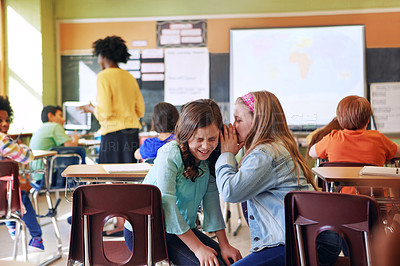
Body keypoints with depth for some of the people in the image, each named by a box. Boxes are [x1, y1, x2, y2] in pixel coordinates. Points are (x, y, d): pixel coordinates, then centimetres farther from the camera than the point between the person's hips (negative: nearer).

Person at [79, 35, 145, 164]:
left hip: (114, 133, -7)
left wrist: (90, 108, 6)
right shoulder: (130, 77, 12)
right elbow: (140, 111, 13)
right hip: (133, 132, 7)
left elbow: (104, 113, -13)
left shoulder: (104, 76, -7)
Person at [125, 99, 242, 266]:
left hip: (183, 229, 7)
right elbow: (167, 206, -27)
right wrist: (198, 248, -26)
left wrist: (224, 245, -7)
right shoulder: (170, 155, -24)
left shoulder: (209, 156, -4)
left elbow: (211, 200, -2)